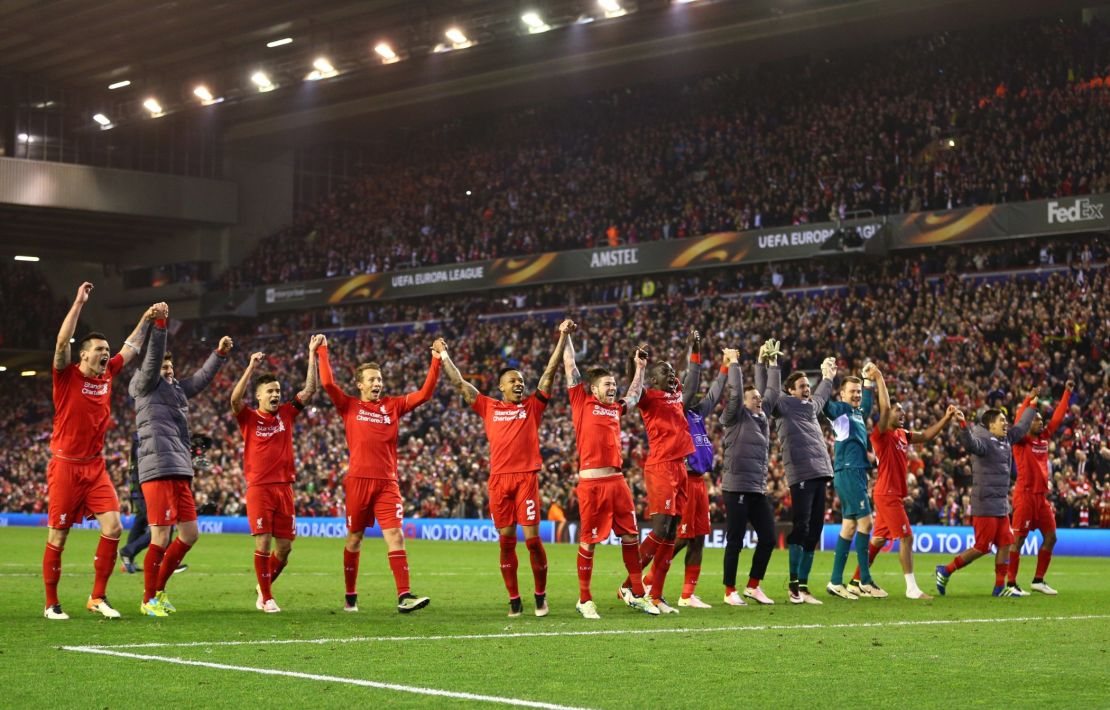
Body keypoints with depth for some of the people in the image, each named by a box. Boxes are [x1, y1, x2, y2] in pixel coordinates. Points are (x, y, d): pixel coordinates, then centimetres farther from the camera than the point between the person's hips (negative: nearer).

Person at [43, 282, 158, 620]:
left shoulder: (107, 374, 8)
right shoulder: (67, 376, -7)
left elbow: (130, 348, 21)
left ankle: (98, 597, 3)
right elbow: (62, 343, -23)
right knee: (58, 537, 0)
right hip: (66, 467, -5)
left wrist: (146, 319, 16)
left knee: (113, 527, -8)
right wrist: (79, 303, -24)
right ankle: (51, 604, 10)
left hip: (96, 467, 5)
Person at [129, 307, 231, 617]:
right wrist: (159, 325, -22)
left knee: (189, 534, 9)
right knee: (161, 539, -8)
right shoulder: (146, 387, 3)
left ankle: (159, 591, 21)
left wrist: (219, 354, 30)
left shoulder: (177, 389, 23)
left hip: (180, 472, 8)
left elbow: (201, 378, 35)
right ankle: (148, 600, 3)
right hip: (158, 470, -8)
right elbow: (152, 359, -12)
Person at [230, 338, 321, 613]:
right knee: (263, 544, -8)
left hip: (284, 487, 4)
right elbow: (235, 399, -19)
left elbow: (310, 390, 5)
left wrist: (312, 354, -1)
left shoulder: (286, 414, 10)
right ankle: (267, 598, 4)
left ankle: (264, 585, 28)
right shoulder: (249, 418, 1)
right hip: (259, 488, -4)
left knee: (284, 547, 5)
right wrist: (251, 367, -26)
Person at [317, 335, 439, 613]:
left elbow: (424, 393, 9)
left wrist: (436, 360, 3)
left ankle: (404, 596, -17)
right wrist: (322, 351, -2)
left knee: (395, 535, -10)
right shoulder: (349, 406, 6)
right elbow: (328, 383, -5)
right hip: (358, 480, -1)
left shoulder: (393, 406, 13)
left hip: (387, 482, 1)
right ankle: (350, 596, 20)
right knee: (354, 538, 8)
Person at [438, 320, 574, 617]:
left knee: (532, 538, -5)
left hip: (527, 477, -1)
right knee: (506, 540, 3)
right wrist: (444, 357, 16)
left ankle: (540, 594, 9)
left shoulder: (532, 406, 11)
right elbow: (459, 383, 17)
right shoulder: (489, 407, 12)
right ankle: (513, 599, 10)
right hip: (499, 479, 1)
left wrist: (562, 337, 1)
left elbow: (550, 371, 6)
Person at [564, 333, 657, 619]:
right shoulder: (582, 403, 3)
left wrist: (640, 367, 37)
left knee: (631, 536, 8)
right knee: (588, 541, 0)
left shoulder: (615, 409, 17)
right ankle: (584, 600, 8)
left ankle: (635, 592, 19)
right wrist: (566, 336, 9)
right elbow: (571, 368, 5)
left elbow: (634, 394, 38)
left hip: (617, 481, 6)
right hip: (591, 484, -6)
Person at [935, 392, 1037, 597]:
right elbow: (970, 443, -35)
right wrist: (963, 425, -53)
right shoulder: (984, 442, -14)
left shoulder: (1006, 440, 13)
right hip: (985, 505, -9)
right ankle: (946, 570, 7)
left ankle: (1000, 586, 11)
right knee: (982, 547, -5)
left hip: (1001, 505, 9)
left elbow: (1021, 428, 30)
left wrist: (1030, 405, 38)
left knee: (1005, 544, 6)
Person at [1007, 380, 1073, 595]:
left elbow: (1057, 418, 17)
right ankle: (1011, 583, -3)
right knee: (1019, 539, -6)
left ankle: (1038, 580, 18)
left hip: (1041, 495, 8)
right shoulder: (1021, 441, -6)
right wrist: (1031, 402, -26)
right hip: (1025, 495, -8)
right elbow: (1019, 421, -24)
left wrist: (1067, 393, 15)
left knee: (1050, 537, 9)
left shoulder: (1043, 438, 13)